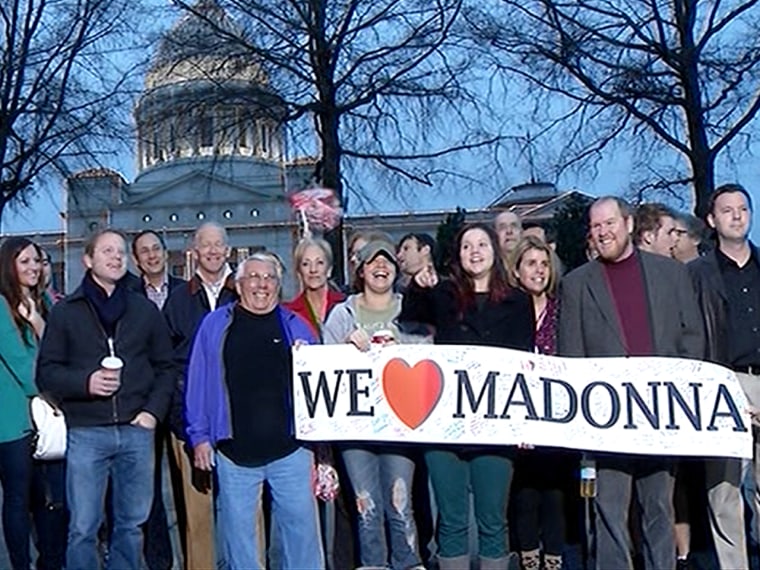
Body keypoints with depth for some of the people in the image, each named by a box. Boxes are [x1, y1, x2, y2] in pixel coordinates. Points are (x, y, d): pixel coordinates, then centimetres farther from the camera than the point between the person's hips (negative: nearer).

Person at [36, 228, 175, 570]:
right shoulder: (66, 311, 5)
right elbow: (46, 371, 2)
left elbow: (165, 366, 13)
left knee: (131, 523, 11)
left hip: (137, 430, 2)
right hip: (86, 432, -2)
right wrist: (85, 382, -15)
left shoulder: (145, 310, 11)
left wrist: (154, 409, -1)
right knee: (83, 528, 1)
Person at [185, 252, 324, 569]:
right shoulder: (215, 325, 5)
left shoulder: (294, 326, 8)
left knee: (301, 526, 5)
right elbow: (198, 382, 3)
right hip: (234, 452, 0)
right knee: (239, 531, 9)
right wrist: (199, 436, -1)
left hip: (289, 449, 0)